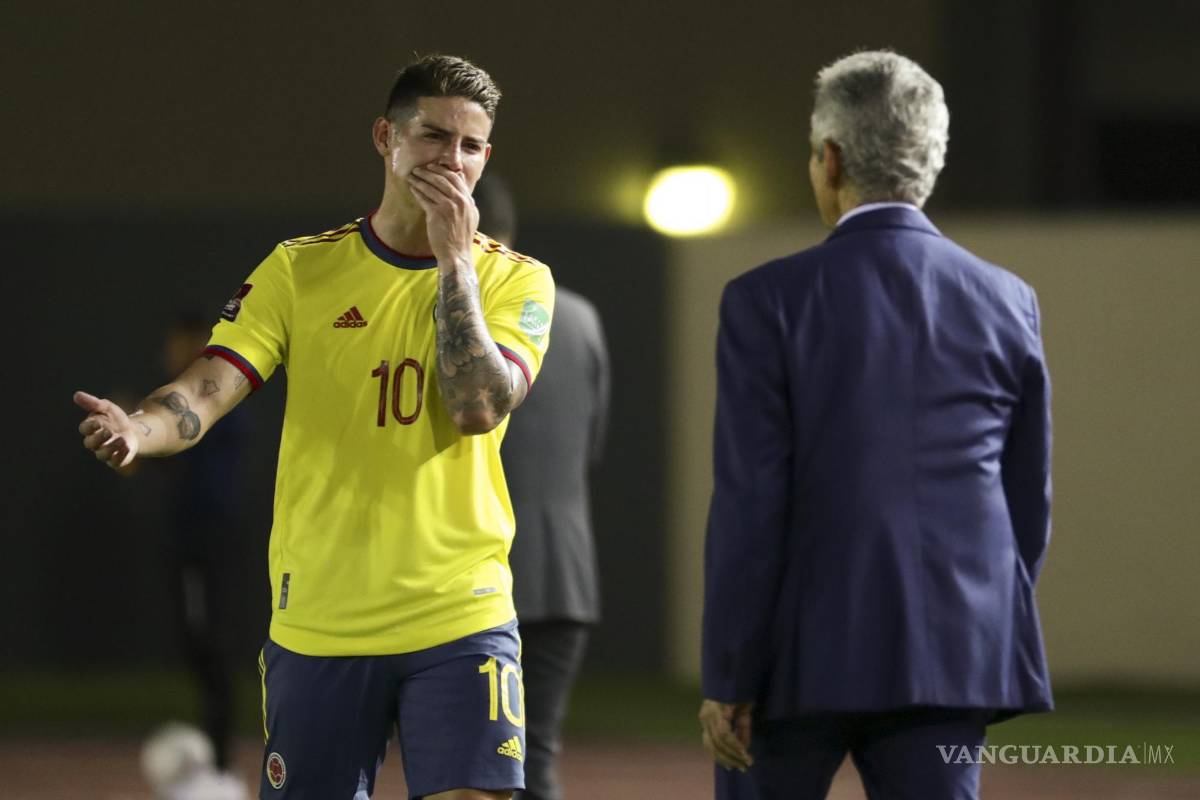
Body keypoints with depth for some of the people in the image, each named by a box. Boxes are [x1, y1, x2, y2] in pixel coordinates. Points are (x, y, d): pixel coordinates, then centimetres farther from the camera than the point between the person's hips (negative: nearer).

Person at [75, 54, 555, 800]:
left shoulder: (517, 281, 3)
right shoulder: (299, 270, 4)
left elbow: (478, 408, -13)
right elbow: (208, 390, -7)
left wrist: (455, 259, -11)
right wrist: (139, 428, -29)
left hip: (459, 620, -1)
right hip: (317, 621, 1)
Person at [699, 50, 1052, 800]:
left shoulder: (769, 302, -7)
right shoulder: (1006, 303, 4)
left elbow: (750, 505, -11)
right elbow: (1027, 507, 10)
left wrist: (726, 681, -6)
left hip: (804, 652, -3)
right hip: (946, 654, 3)